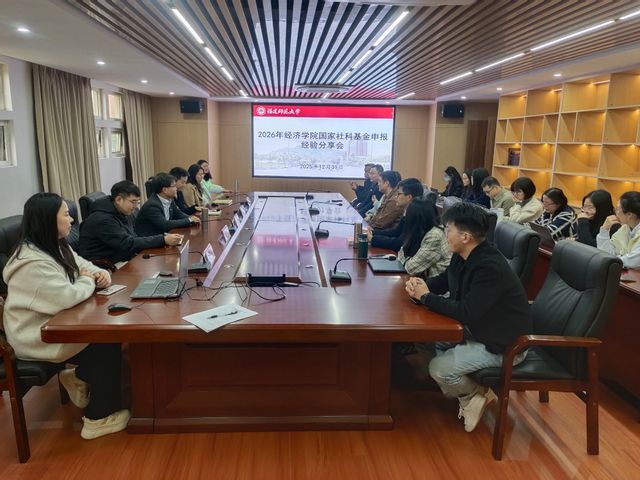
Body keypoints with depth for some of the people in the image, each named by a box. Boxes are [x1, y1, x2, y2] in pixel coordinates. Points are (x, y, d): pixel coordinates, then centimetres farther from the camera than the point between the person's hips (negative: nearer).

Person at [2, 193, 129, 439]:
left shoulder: (56, 247, 5)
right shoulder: (33, 262, -28)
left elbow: (84, 266, 15)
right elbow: (66, 298, -34)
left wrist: (101, 274, -9)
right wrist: (88, 282, -13)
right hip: (37, 338, -9)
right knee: (108, 344, -12)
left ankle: (80, 376, 15)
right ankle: (99, 418, 1)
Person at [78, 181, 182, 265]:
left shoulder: (122, 214, 9)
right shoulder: (102, 220, -20)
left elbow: (133, 238, 8)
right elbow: (128, 244, -24)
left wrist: (163, 238, -8)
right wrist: (163, 240, -24)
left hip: (122, 261, 9)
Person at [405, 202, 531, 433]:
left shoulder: (490, 267, -31)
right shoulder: (463, 256, -2)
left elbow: (467, 313, -34)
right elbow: (443, 280, 15)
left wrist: (426, 297, -22)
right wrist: (421, 284, -8)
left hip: (504, 344, -9)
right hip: (478, 329, 9)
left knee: (439, 369, -18)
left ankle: (477, 395, 13)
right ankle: (466, 393, 16)